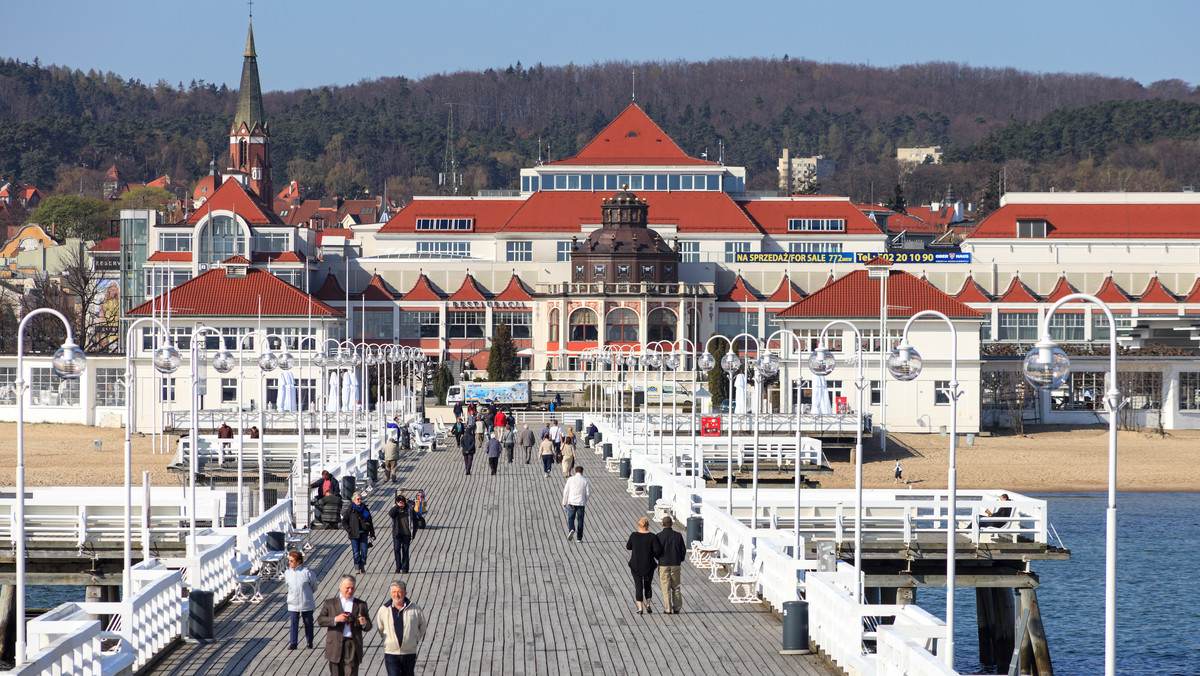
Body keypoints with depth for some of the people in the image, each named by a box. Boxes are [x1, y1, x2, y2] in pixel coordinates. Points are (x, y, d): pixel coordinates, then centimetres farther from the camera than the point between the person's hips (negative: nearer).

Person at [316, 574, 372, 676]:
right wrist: (335, 619, -15)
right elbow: (320, 620, 0)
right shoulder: (330, 603, 10)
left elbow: (369, 626, 13)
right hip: (335, 646, 1)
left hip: (353, 646, -1)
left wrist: (364, 624, -12)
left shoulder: (361, 605, 13)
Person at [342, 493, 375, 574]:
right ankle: (357, 568, 5)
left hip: (363, 534, 2)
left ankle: (362, 566, 15)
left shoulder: (365, 509, 8)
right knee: (356, 552, -1)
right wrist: (349, 530, -8)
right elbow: (344, 521, 3)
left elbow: (370, 522, 12)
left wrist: (372, 534, 8)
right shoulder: (350, 510, 0)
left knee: (364, 550, -3)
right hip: (354, 534, -2)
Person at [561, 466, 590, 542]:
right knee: (580, 520, 8)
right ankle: (579, 538, 9)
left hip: (571, 502, 0)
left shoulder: (570, 479, -1)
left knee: (570, 518, 10)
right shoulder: (585, 481, -1)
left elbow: (566, 492, 1)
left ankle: (571, 529, -19)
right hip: (581, 503, 0)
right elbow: (588, 493, 0)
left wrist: (564, 503, 10)